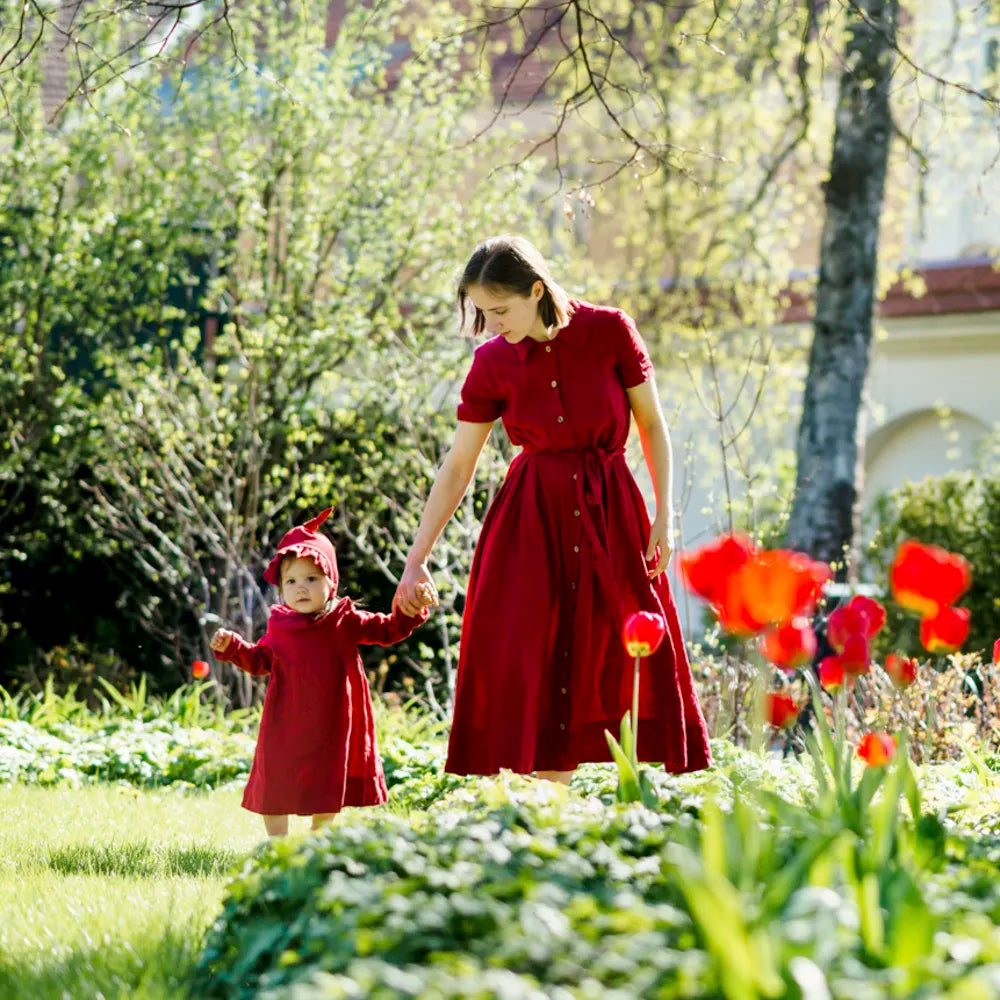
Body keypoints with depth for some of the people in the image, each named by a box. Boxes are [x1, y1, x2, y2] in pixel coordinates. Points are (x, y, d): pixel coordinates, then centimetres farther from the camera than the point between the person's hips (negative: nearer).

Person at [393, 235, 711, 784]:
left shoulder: (609, 330, -7)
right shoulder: (492, 363, -2)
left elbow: (652, 425, 3)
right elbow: (457, 466, 3)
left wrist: (664, 515, -3)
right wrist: (416, 558, 2)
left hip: (608, 512, -1)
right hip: (530, 517, 1)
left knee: (634, 666, -2)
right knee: (525, 677, -6)